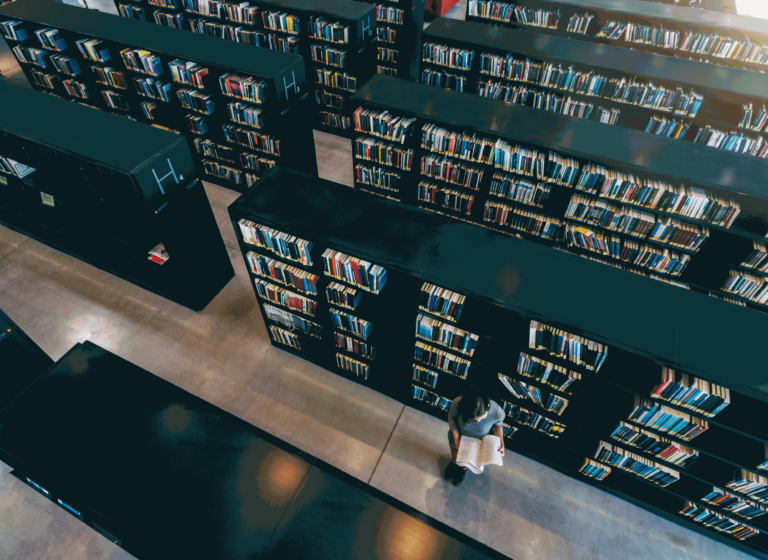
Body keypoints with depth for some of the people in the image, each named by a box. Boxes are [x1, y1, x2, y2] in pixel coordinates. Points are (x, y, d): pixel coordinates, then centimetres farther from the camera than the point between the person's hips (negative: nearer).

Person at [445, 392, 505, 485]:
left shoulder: (498, 413, -39)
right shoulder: (458, 403, -42)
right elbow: (451, 417, -18)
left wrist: (501, 444, -23)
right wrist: (456, 439, -21)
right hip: (457, 437, 0)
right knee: (455, 457, 31)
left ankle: (463, 468, 65)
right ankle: (453, 462, 66)